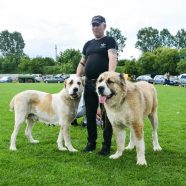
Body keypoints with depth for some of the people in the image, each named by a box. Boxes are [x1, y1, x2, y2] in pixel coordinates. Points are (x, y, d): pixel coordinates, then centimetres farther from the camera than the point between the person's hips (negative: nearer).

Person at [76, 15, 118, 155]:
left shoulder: (109, 41, 1)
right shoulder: (88, 44, 19)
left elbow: (113, 59, -15)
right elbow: (82, 63, 22)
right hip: (89, 83, 6)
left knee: (106, 116, 0)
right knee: (90, 115, 10)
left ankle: (106, 145, 10)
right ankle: (91, 143, 23)